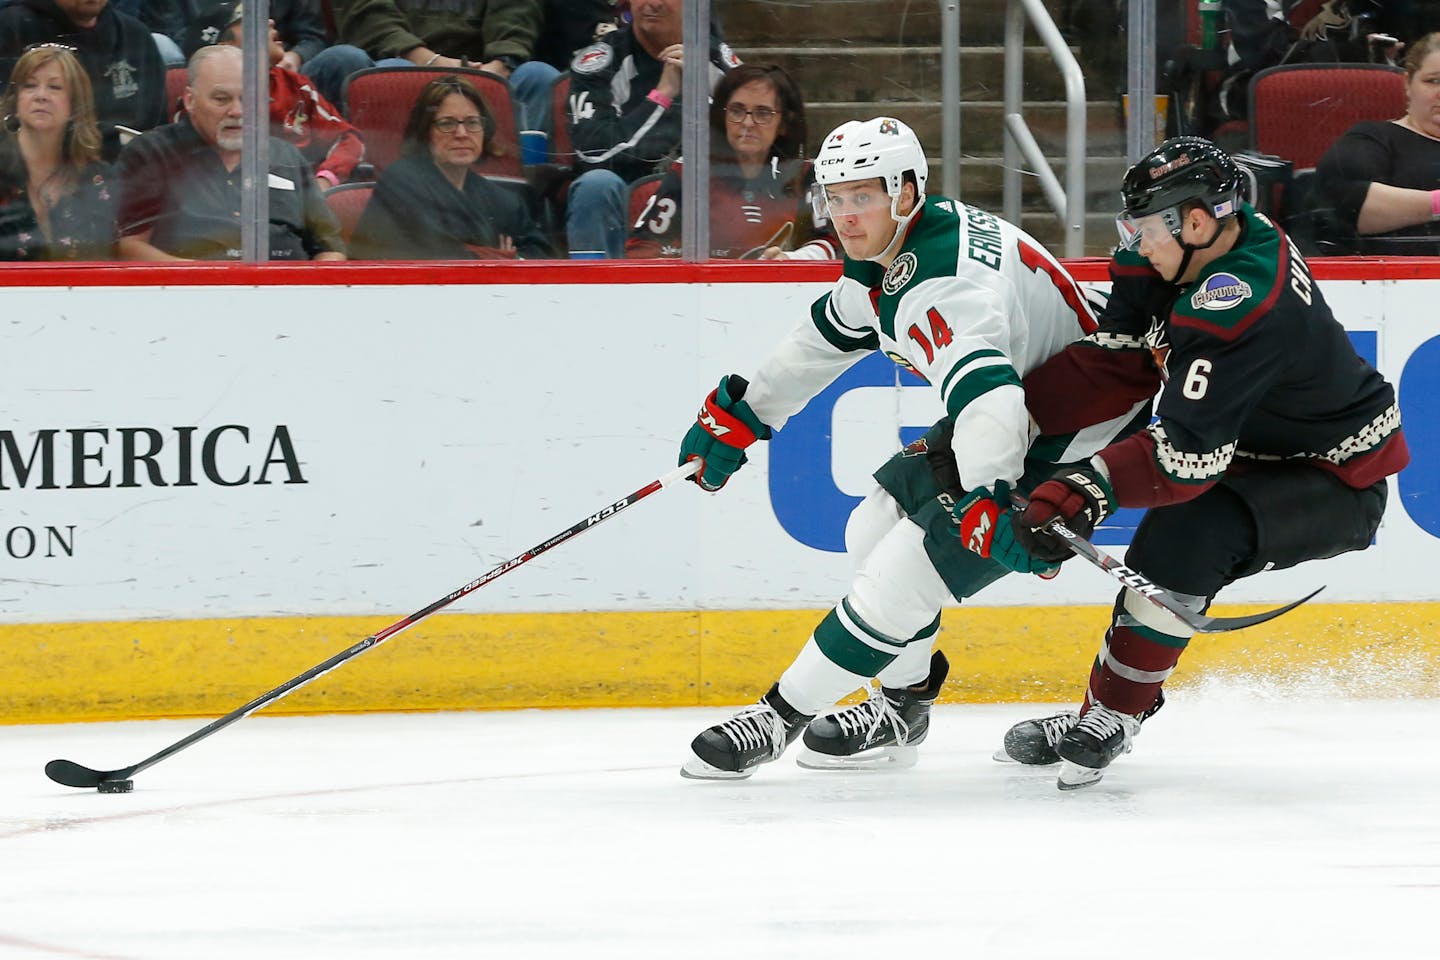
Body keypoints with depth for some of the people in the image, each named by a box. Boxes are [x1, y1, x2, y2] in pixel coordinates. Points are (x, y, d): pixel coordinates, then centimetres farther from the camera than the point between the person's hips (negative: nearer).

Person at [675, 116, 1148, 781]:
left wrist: (989, 501, -58)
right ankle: (903, 707, 30)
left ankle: (782, 716, 1)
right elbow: (827, 338, 20)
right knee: (873, 530, 17)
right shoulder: (883, 252, 2)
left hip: (1066, 441, -11)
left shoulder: (941, 275, -31)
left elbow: (983, 385, -46)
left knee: (901, 575, -12)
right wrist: (734, 415, 24)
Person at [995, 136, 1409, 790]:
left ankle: (1110, 718, -15)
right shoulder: (1176, 253, -6)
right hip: (1256, 453, 11)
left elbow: (1188, 456, -36)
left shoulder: (1238, 309, -34)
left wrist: (1087, 488, -40)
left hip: (1338, 484, -11)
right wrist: (1017, 410, -9)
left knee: (1182, 541, -27)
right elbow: (1120, 361, 0)